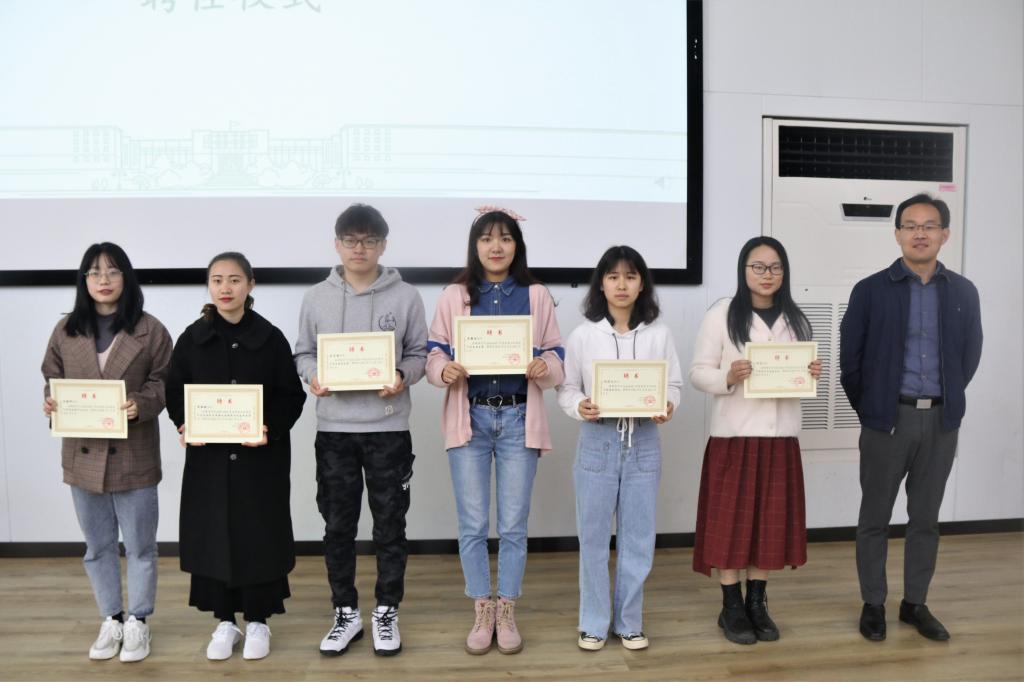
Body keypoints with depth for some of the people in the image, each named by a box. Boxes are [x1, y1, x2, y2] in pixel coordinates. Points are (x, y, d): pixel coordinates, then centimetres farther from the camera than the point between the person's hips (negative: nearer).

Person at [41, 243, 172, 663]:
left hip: (133, 454, -3)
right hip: (83, 453, 3)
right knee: (97, 547, 15)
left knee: (139, 546, 8)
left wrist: (141, 405, -22)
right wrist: (50, 404, -10)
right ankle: (110, 619, 30)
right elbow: (53, 380, 11)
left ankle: (138, 621, 24)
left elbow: (164, 383, -4)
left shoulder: (149, 330, -5)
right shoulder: (66, 331, 5)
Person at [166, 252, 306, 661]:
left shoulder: (271, 338, -3)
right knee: (213, 535, 8)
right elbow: (175, 391, 7)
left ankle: (257, 621, 23)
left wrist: (270, 428, -19)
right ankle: (225, 620, 25)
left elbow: (291, 395, -3)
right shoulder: (192, 339, 4)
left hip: (260, 455, -2)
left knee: (260, 536, 5)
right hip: (208, 455, 2)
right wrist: (185, 425, -12)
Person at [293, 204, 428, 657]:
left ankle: (386, 612, 24)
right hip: (334, 428, 2)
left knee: (389, 523, 8)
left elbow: (419, 353, 3)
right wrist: (311, 377, -11)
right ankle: (346, 613, 26)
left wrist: (403, 377, -16)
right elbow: (303, 352, 10)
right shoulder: (316, 298, 5)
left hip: (388, 428, -1)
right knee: (338, 525, 10)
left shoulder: (406, 297, 0)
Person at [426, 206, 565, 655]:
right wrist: (445, 371, -20)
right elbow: (434, 353, 2)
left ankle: (507, 613, 24)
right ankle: (482, 613, 24)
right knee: (473, 524, 6)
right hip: (470, 418, 0)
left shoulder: (537, 295, 4)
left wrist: (544, 369, -18)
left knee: (513, 525, 7)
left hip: (519, 420, 0)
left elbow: (555, 356, 4)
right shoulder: (454, 296, 3)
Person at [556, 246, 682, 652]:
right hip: (597, 441, -1)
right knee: (594, 537, 7)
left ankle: (629, 622, 26)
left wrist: (668, 407, -15)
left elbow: (674, 384, 5)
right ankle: (594, 623, 23)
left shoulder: (659, 335, 1)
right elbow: (566, 389, 2)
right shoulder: (583, 335, -2)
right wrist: (580, 407, -19)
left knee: (638, 537, 10)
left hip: (643, 442, 1)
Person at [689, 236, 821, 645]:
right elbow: (698, 373, -7)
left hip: (780, 434, 5)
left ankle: (757, 604, 23)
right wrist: (728, 377, -26)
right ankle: (731, 608, 15)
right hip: (734, 435, -4)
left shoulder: (795, 319, 10)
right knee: (730, 520, 1)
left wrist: (813, 375, -7)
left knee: (771, 520, 9)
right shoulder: (721, 315, -5)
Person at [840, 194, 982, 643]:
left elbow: (970, 355, 13)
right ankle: (873, 604, 20)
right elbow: (850, 360, -1)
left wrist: (946, 400, 11)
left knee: (925, 518, 12)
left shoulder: (963, 292, 5)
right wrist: (870, 410, 3)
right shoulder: (871, 290, -5)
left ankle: (915, 603, 27)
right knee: (875, 517, 6)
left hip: (941, 420, 3)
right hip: (888, 419, -3)